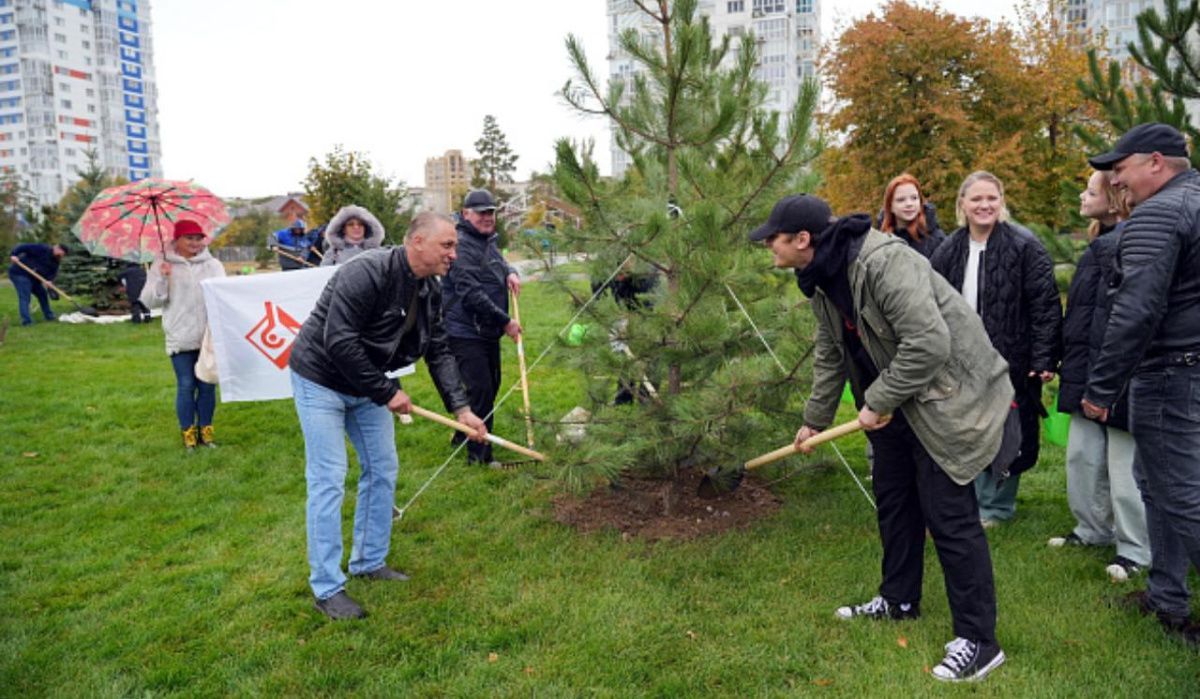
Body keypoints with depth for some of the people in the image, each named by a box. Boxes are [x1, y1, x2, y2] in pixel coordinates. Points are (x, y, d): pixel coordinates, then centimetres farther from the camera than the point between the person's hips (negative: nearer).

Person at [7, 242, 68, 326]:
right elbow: (24, 247, -20)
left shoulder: (55, 262, 6)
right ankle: (26, 321, -20)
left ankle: (49, 316, 26)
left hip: (33, 278, 9)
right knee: (24, 297, -15)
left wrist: (49, 280, -24)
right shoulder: (42, 248, -16)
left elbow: (53, 273, -3)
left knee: (42, 294, 13)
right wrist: (13, 254, -34)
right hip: (20, 274, -9)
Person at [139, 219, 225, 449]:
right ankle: (188, 433, 17)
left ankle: (205, 430, 22)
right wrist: (162, 279, -15)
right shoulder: (162, 264, 3)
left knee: (207, 386, 7)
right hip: (181, 338, -1)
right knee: (186, 386, 2)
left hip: (209, 336, 2)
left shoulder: (212, 264, 6)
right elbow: (150, 301, 0)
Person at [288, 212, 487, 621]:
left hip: (367, 384, 8)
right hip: (321, 380, -8)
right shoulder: (367, 274, -28)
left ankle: (369, 562, 27)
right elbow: (339, 343, -31)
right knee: (328, 479, -7)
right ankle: (326, 588, 5)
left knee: (383, 471, 10)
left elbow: (439, 352, 0)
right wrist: (386, 393, -24)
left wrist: (460, 408, -10)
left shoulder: (429, 292, -2)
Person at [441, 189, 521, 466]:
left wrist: (511, 272, 4)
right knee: (480, 390, -11)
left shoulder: (489, 241, 13)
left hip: (488, 331, 10)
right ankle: (478, 454, -1)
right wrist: (505, 321, -20)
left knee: (490, 387, 19)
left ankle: (463, 435, 37)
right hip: (466, 332, -10)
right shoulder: (462, 246, -18)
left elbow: (499, 263, 31)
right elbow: (471, 294, -24)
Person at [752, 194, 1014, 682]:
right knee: (893, 499, 18)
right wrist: (815, 418, 19)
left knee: (949, 515, -5)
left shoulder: (883, 261, -28)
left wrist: (880, 401, -22)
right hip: (893, 400, 10)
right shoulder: (822, 278, 2)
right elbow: (829, 353, 14)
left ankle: (978, 640, 8)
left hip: (946, 396, -9)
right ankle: (899, 600, 37)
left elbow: (929, 343, -32)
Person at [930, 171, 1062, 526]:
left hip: (1011, 362, -4)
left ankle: (997, 507, 23)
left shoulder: (1024, 247, -8)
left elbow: (1046, 306, -10)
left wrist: (1044, 360, -15)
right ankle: (976, 503, 26)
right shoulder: (948, 252, 6)